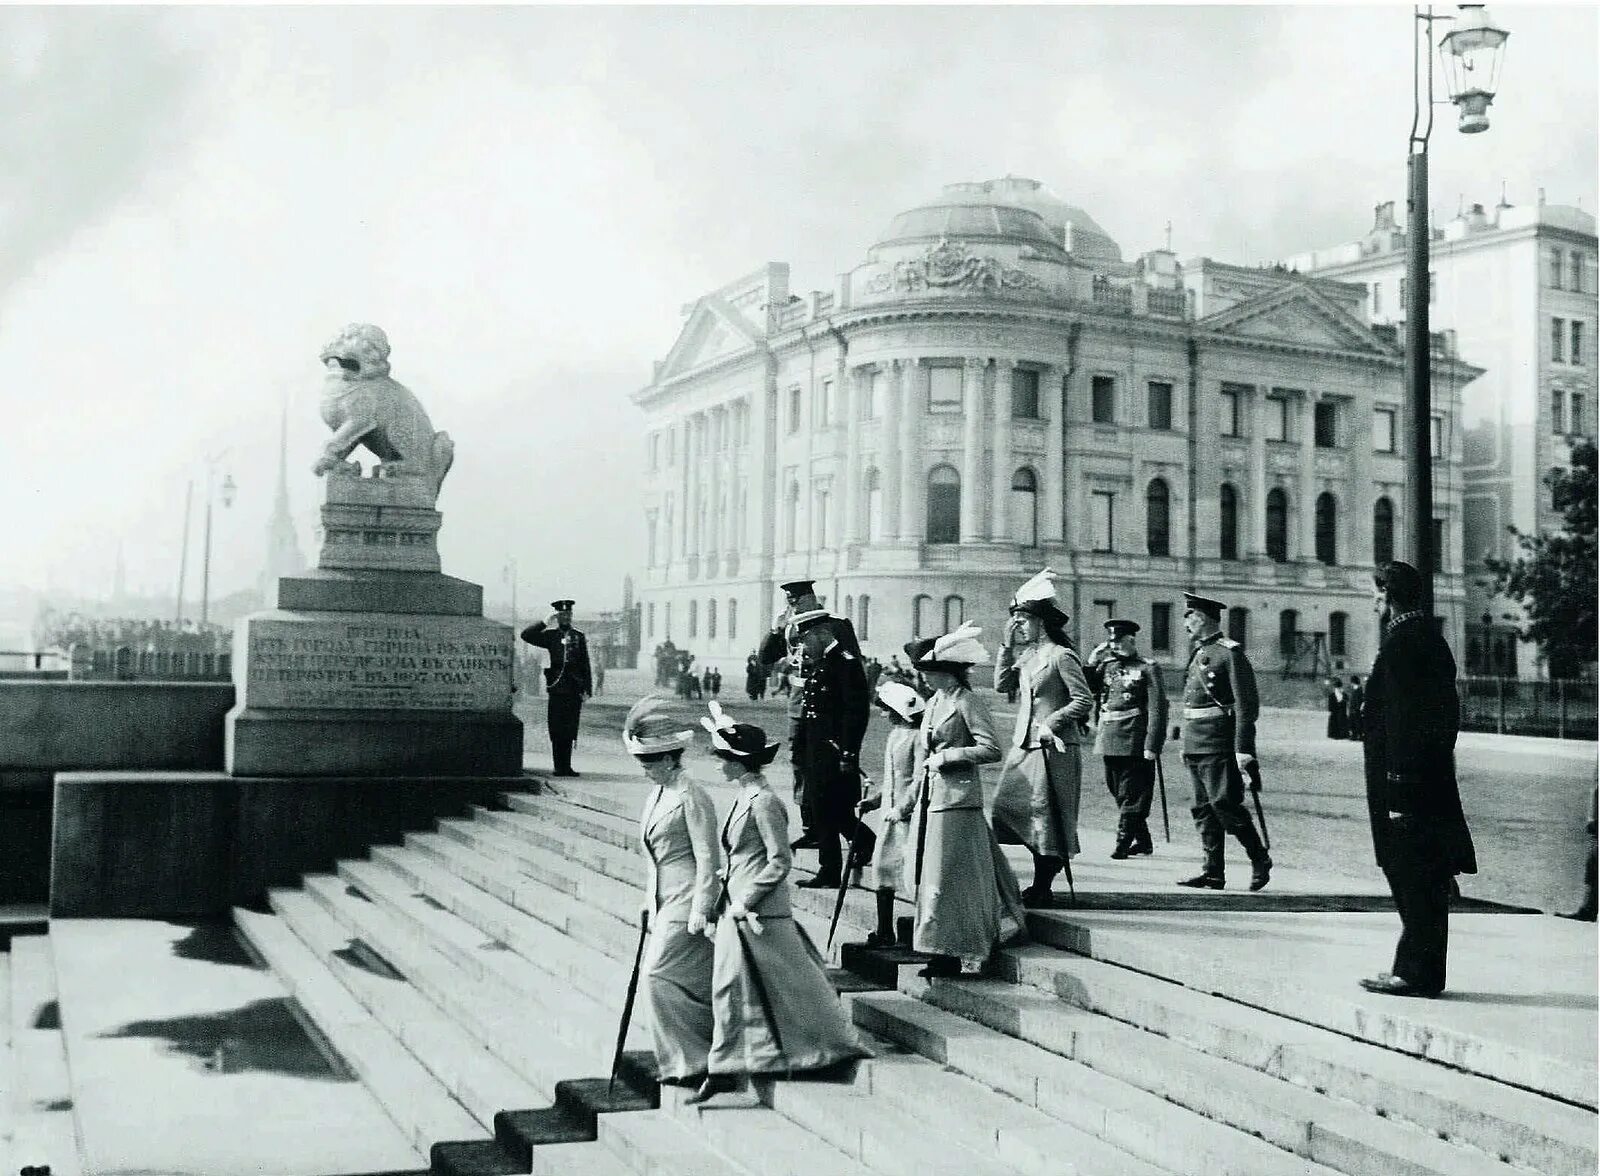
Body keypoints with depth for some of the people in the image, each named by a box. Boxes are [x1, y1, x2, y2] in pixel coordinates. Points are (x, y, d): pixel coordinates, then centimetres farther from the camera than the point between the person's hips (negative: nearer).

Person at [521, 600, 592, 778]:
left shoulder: (579, 637, 12)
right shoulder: (550, 635, 8)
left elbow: (585, 665, 11)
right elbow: (526, 635, -2)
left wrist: (587, 689, 4)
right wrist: (545, 622, -7)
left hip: (575, 690, 1)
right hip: (557, 688, -1)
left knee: (570, 730, 3)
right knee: (557, 730, -1)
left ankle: (566, 767, 9)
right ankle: (559, 767, 3)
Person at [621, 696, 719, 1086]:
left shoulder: (691, 797, -14)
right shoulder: (657, 794, 13)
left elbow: (707, 857, -16)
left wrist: (700, 910, -17)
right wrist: (648, 899, 21)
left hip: (686, 902, -8)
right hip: (665, 902, 8)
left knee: (659, 975, -9)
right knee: (696, 982, 11)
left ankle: (690, 1060, 0)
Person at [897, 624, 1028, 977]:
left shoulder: (967, 702, -9)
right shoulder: (933, 703, 15)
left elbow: (992, 750, -16)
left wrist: (947, 756, -15)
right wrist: (906, 806, 20)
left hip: (957, 799, -9)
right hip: (929, 800, 9)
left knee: (947, 879, -5)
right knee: (925, 878, 8)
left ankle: (950, 956, 3)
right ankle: (941, 958, 14)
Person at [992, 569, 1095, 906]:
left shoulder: (1061, 656, -11)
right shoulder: (1028, 656, 13)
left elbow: (1085, 701, -13)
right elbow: (1002, 684, 7)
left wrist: (1051, 722, -15)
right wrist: (1007, 645, 4)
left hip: (1053, 748, -8)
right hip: (1025, 746, 8)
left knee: (1046, 813, -2)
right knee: (1008, 806, 5)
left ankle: (1042, 889, 7)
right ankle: (1041, 884, 16)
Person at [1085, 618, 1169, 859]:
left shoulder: (1147, 669, -6)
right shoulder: (1105, 666, 11)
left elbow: (1157, 709, -11)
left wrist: (1152, 745, -16)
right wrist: (1092, 663, -3)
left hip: (1134, 742, -7)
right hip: (1109, 739, 7)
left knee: (1131, 794, -3)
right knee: (1118, 792, 13)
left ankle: (1123, 843, 0)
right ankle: (1143, 841, 24)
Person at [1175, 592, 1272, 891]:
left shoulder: (1230, 652, -10)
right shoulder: (1199, 653, 16)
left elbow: (1247, 704, -14)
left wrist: (1244, 749, -19)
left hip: (1219, 744, -9)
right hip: (1195, 743, 9)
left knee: (1224, 804, -8)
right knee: (1204, 809, 8)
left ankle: (1260, 858, 8)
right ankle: (1213, 872, 12)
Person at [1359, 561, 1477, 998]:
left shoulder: (1401, 644, -15)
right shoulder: (1431, 638, 15)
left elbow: (1401, 721, -20)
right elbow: (1447, 715, 18)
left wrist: (1397, 788, -20)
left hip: (1405, 782, -10)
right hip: (1434, 778, 10)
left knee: (1412, 877, -5)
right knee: (1428, 877, 13)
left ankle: (1416, 973, -1)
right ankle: (1418, 969, 20)